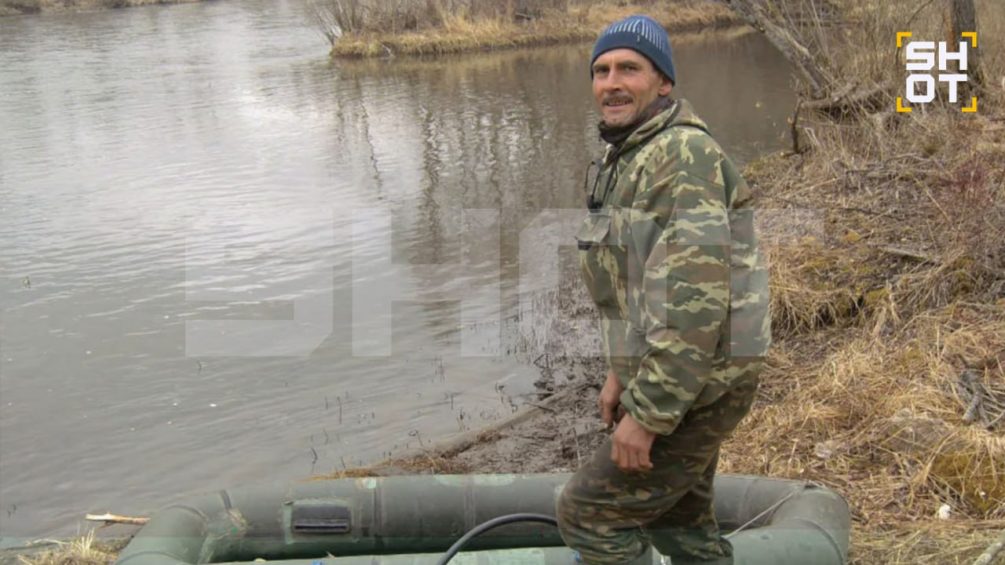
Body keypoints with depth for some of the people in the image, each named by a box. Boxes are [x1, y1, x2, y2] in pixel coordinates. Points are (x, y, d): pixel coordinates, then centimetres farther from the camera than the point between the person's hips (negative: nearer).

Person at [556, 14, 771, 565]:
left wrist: (647, 413, -26)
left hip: (697, 385, -10)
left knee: (590, 512, -2)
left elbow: (696, 299, -29)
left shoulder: (683, 155, -22)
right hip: (667, 375, 10)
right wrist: (622, 370, 21)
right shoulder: (628, 159, 11)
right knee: (677, 519, 22)